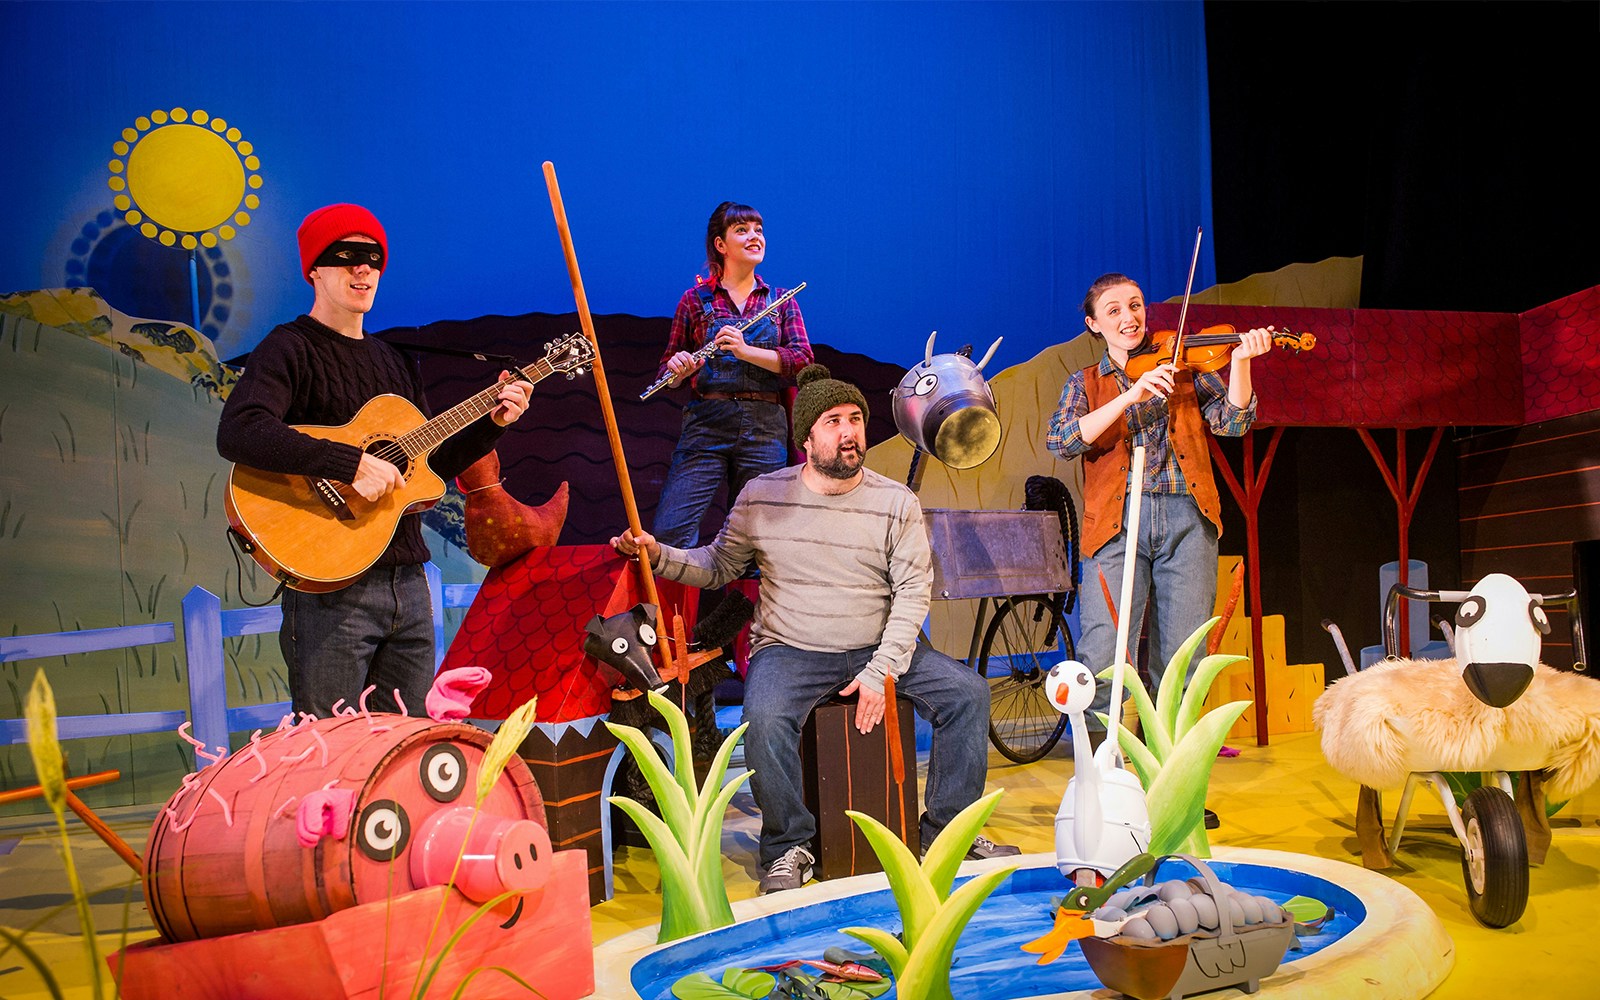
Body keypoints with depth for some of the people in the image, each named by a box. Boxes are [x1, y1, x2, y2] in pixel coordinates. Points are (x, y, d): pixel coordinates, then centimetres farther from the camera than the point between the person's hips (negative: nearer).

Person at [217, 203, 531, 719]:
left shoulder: (392, 362, 19)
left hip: (408, 582, 7)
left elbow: (433, 464, 22)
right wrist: (353, 464, -28)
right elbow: (238, 434, -24)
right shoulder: (290, 348, -5)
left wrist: (492, 422, 10)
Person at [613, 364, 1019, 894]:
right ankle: (787, 846, -9)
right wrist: (658, 555, -13)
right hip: (789, 652, -2)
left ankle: (948, 828, 5)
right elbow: (718, 566, 6)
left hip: (878, 650, 2)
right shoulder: (763, 495, -2)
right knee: (764, 718, -32)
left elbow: (913, 592, -5)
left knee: (968, 692, -13)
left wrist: (880, 672, -15)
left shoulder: (897, 502, -2)